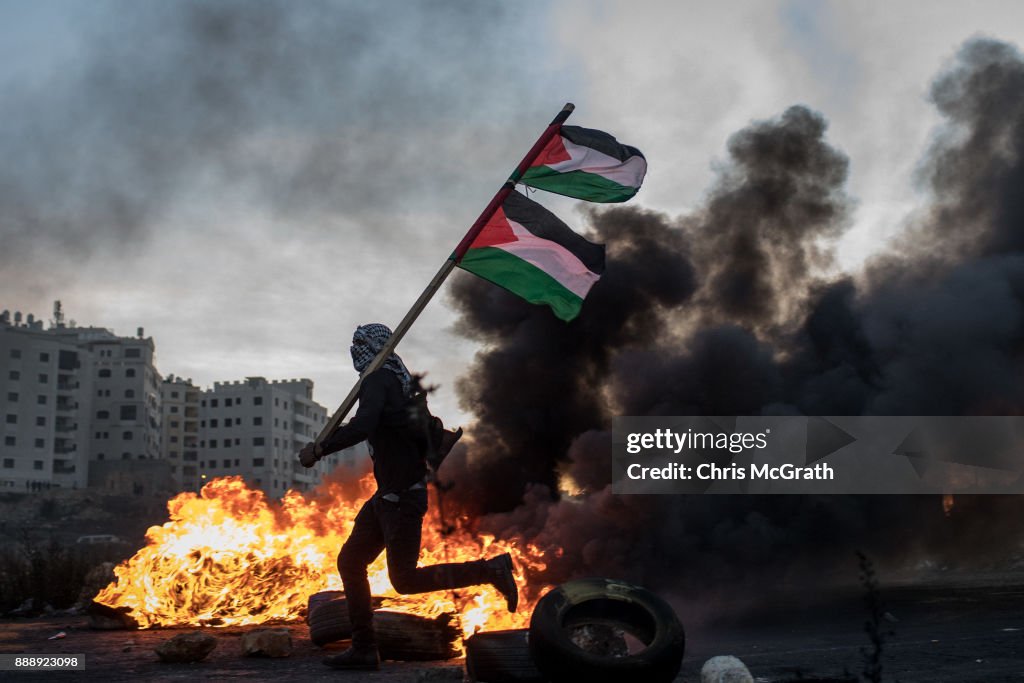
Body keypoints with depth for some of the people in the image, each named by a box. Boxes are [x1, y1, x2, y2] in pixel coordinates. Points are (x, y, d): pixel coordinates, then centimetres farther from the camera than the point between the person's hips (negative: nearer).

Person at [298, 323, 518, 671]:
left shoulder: (377, 379, -15)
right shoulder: (398, 379, 14)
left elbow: (362, 427, -32)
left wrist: (318, 450, -24)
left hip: (401, 496, -10)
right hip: (388, 494, 10)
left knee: (404, 580, -4)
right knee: (350, 561, 10)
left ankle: (491, 569, -1)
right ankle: (363, 648, 14)